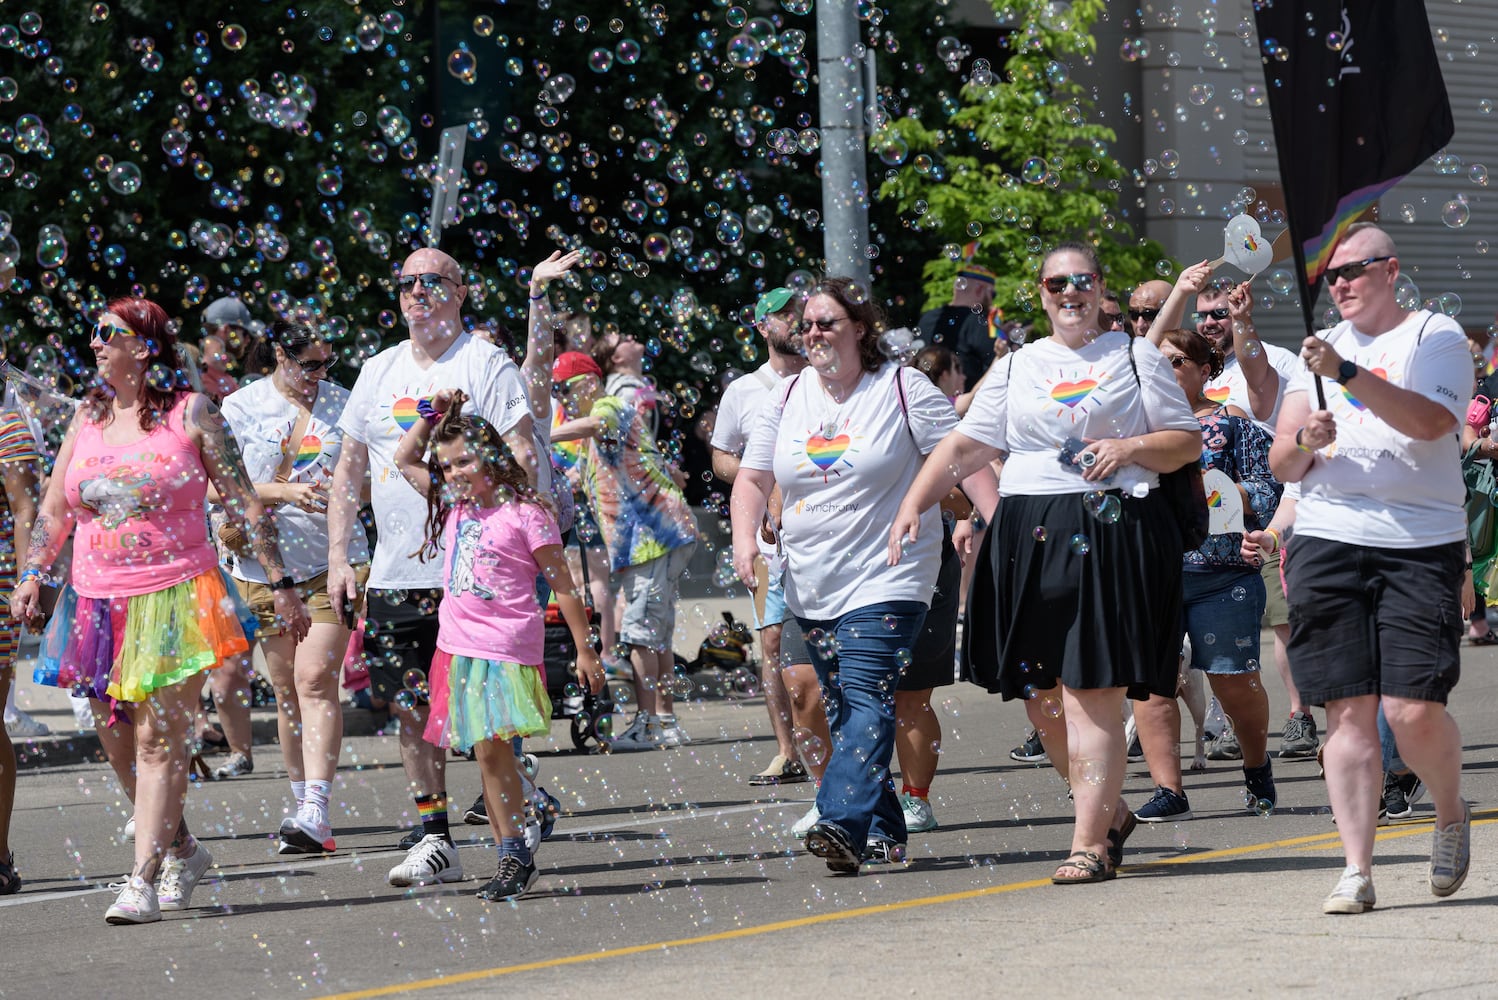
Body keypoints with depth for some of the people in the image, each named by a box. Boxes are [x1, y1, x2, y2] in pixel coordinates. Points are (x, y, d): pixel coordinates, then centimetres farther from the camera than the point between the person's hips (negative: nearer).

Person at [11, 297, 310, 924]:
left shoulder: (190, 413, -2)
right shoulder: (88, 418, 12)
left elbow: (244, 503, 0)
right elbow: (54, 509, 18)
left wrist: (280, 584, -3)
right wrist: (31, 576, 6)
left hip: (174, 601, -5)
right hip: (98, 605, 5)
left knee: (159, 740, -10)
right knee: (119, 744, 8)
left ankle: (142, 881, -11)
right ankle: (181, 850, 28)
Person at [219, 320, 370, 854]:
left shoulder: (342, 403, 6)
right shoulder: (241, 407, 1)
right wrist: (284, 492, -18)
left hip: (335, 561, -1)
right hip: (266, 566, 1)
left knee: (315, 678, -13)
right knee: (286, 689, 8)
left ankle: (316, 812, -20)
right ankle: (302, 802, 19)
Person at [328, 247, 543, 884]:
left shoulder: (484, 364, -3)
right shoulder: (378, 372, 15)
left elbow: (523, 459, -9)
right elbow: (349, 471, 19)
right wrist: (338, 557, 11)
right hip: (394, 574, 6)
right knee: (412, 707, 5)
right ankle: (433, 836, 10)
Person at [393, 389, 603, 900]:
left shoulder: (524, 515, -5)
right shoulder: (454, 508, 13)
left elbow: (562, 587, -2)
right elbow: (404, 459, 25)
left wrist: (585, 651, -3)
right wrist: (432, 414, 14)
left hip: (505, 649, -7)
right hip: (458, 647, 7)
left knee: (491, 746, -16)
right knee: (487, 752, 7)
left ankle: (515, 854, -13)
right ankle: (511, 856, 10)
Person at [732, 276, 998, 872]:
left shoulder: (902, 390, -4)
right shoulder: (788, 398, 11)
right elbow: (753, 477, 13)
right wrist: (745, 538, -4)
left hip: (885, 578, -6)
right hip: (811, 585, 6)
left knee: (865, 697, -19)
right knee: (842, 709, 8)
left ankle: (843, 824, -32)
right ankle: (883, 832, 16)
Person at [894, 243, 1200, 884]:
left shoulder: (1135, 358, 10)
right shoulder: (1016, 368, 17)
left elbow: (1189, 441, 8)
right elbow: (965, 447, 12)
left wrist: (1129, 448, -9)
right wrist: (913, 503, -1)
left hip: (1110, 536, -4)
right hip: (1028, 538, 4)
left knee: (1092, 695, -10)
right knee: (1041, 697, 2)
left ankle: (1090, 843, -7)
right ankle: (1109, 812, 22)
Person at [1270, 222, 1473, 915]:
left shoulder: (1436, 337, 4)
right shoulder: (1322, 348, 20)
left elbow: (1430, 421, -15)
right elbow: (1281, 464, 18)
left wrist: (1348, 372, -21)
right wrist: (1305, 441, -5)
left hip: (1420, 545, -4)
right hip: (1327, 540, 4)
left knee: (1413, 709, -11)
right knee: (1348, 708, -3)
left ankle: (1452, 815, 17)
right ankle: (1356, 870, -1)